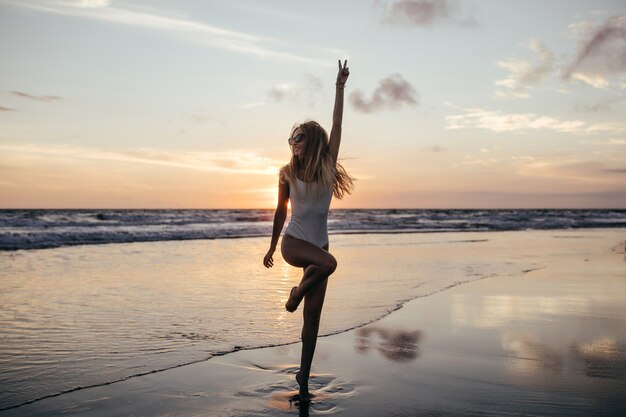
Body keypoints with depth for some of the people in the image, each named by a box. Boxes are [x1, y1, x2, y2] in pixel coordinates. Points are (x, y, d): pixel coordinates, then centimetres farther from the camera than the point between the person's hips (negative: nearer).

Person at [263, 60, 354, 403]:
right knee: (329, 262, -35)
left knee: (313, 317, 1)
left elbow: (337, 127, -3)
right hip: (293, 242, -2)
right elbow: (281, 211, 8)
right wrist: (272, 247, 13)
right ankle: (297, 292, -5)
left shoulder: (327, 167, 0)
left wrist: (340, 87, -4)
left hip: (317, 245, 2)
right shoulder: (287, 173, -1)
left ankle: (304, 378, 12)